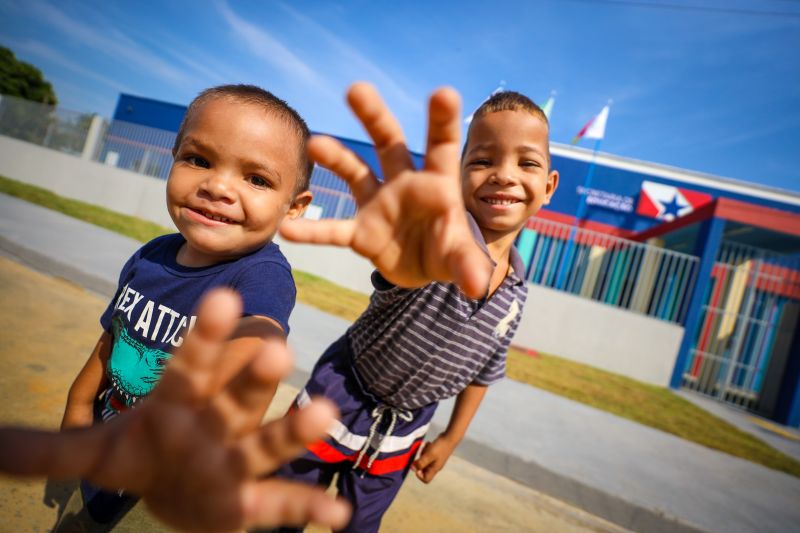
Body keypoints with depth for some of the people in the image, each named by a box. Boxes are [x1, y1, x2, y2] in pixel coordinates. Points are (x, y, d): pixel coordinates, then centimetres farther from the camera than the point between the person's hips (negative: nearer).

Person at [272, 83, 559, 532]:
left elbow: (484, 369, 7)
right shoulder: (449, 227, -26)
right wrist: (419, 258, -76)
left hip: (403, 432, 4)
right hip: (339, 402, -4)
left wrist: (451, 439, 12)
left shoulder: (517, 290, -7)